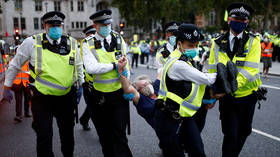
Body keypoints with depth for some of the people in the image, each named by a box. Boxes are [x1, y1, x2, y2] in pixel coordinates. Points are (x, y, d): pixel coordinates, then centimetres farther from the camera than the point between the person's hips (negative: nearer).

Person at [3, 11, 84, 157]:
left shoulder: (72, 43, -1)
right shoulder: (32, 42, -9)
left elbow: (78, 66, 17)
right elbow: (15, 65, 4)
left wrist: (81, 85, 20)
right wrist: (7, 87, 9)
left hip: (66, 96, 3)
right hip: (42, 96, -3)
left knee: (67, 132, 17)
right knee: (44, 135, -3)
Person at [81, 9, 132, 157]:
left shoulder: (119, 40, 4)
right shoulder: (88, 44, -4)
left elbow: (125, 64, 9)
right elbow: (90, 68, -21)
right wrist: (114, 65, -20)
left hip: (119, 94, 0)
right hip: (99, 97, 0)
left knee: (119, 135, -2)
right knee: (104, 136, 15)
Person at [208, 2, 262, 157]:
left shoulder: (253, 42, -7)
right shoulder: (218, 43, -2)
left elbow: (250, 70, -19)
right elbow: (212, 71, 0)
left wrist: (230, 86, -30)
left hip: (246, 95, 1)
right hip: (227, 97, 0)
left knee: (243, 132, 15)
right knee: (230, 134, -4)